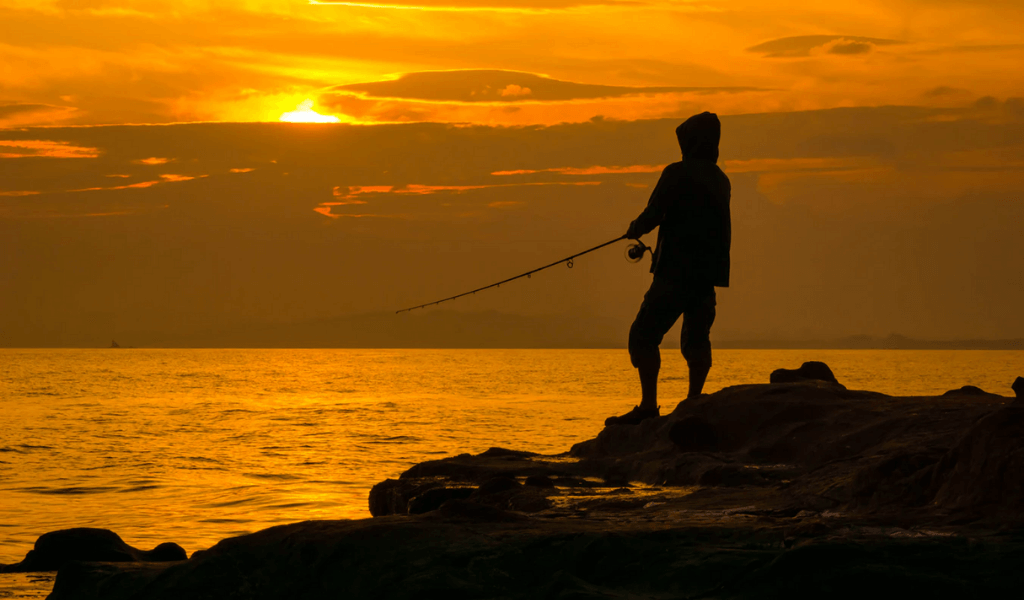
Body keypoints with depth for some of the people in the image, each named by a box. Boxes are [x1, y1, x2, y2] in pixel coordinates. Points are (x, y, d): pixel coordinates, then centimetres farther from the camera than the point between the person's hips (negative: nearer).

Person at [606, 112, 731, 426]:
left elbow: (653, 215, -13)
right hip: (709, 273, 7)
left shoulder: (678, 173, -9)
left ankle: (649, 405, -13)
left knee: (644, 334, -5)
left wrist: (635, 228, 10)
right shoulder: (720, 180, 15)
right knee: (696, 339, 12)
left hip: (677, 270, -7)